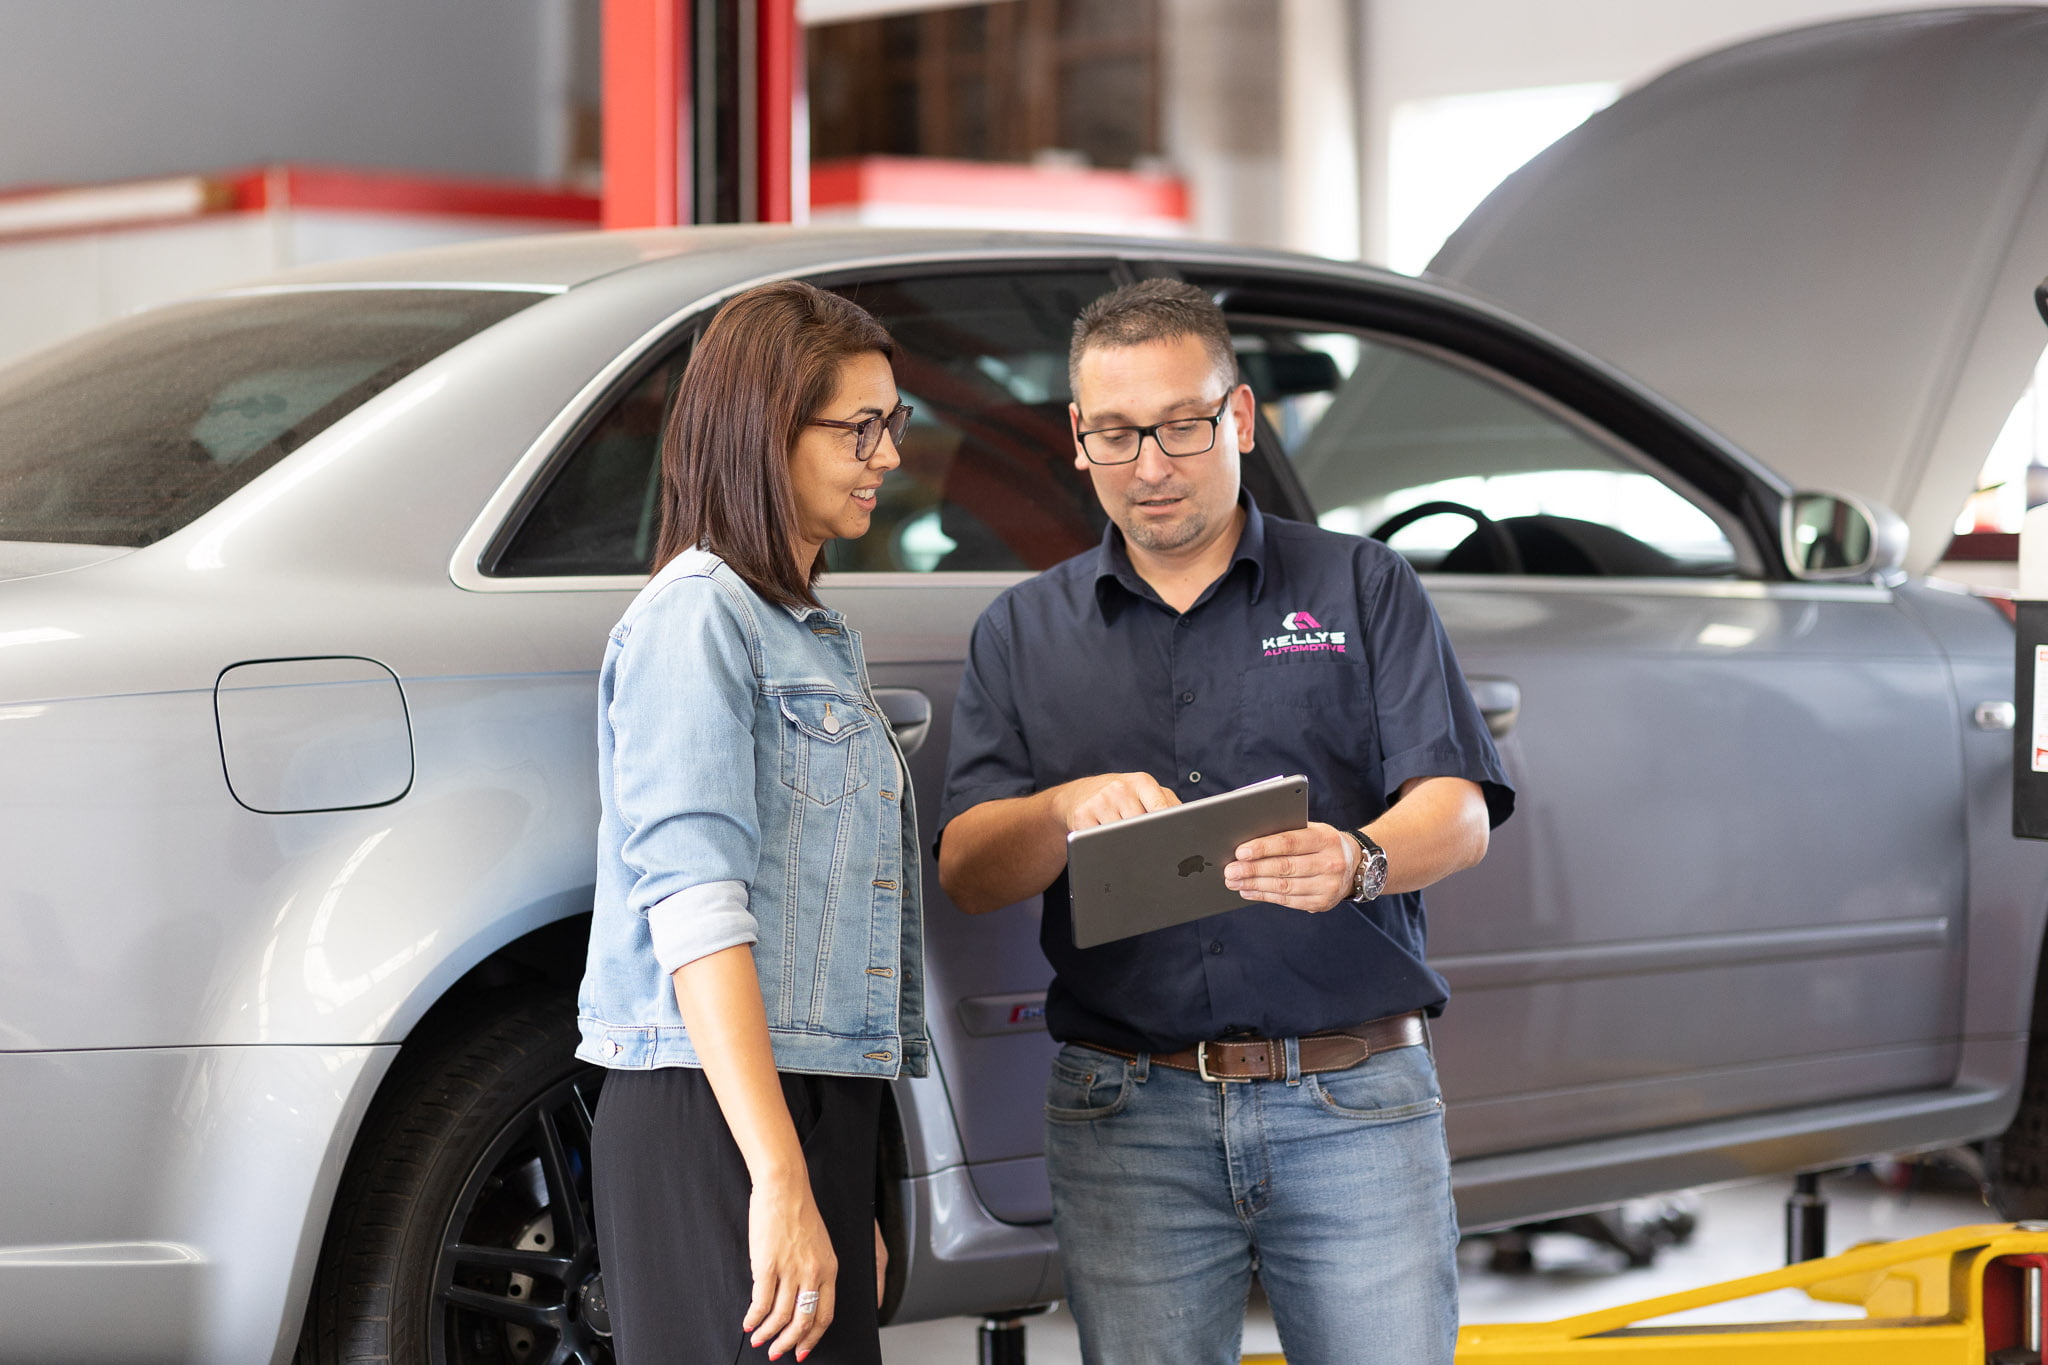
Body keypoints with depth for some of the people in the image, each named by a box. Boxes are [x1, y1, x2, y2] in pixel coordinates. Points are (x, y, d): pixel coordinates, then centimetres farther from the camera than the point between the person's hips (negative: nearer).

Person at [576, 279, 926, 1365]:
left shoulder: (815, 636, 22)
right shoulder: (697, 618, -7)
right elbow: (694, 904, -18)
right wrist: (781, 1185, -25)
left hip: (812, 1113, 9)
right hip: (717, 1124, -8)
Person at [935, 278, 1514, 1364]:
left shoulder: (1363, 588, 10)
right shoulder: (1022, 633, 14)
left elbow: (1459, 809, -2)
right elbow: (966, 870, 4)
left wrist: (1359, 860, -25)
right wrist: (1068, 808, -19)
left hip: (1354, 1103, -1)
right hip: (1125, 1113, 1)